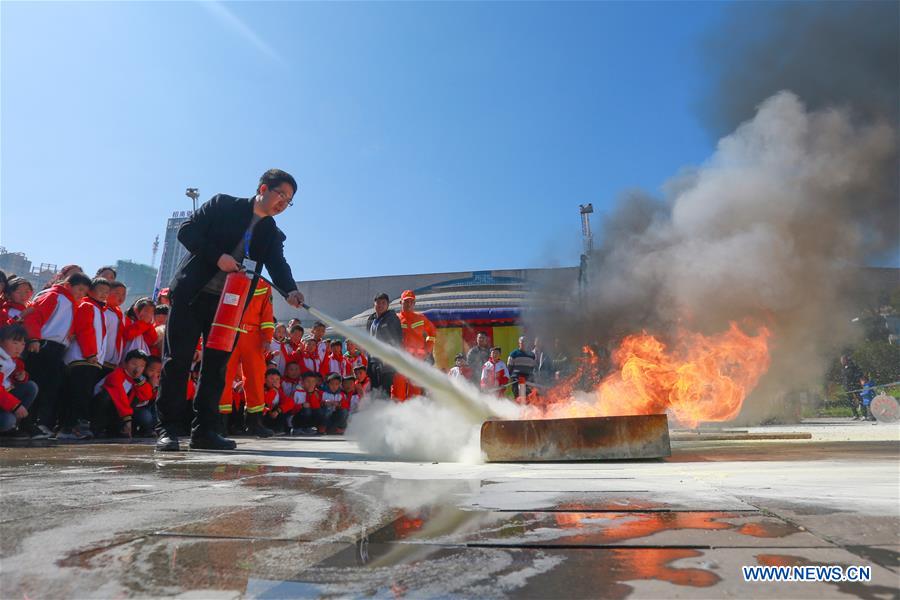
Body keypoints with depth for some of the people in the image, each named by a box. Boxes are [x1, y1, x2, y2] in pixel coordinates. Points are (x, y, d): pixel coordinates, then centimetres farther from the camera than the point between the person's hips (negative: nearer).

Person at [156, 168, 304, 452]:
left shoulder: (273, 235, 10)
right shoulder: (223, 205, 2)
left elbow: (278, 266, -6)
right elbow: (186, 231, -4)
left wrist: (290, 291, -26)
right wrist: (217, 256, -17)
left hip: (229, 304, 4)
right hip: (191, 295, -3)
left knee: (216, 365, 2)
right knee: (178, 360, -3)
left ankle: (204, 430, 9)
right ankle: (168, 429, 3)